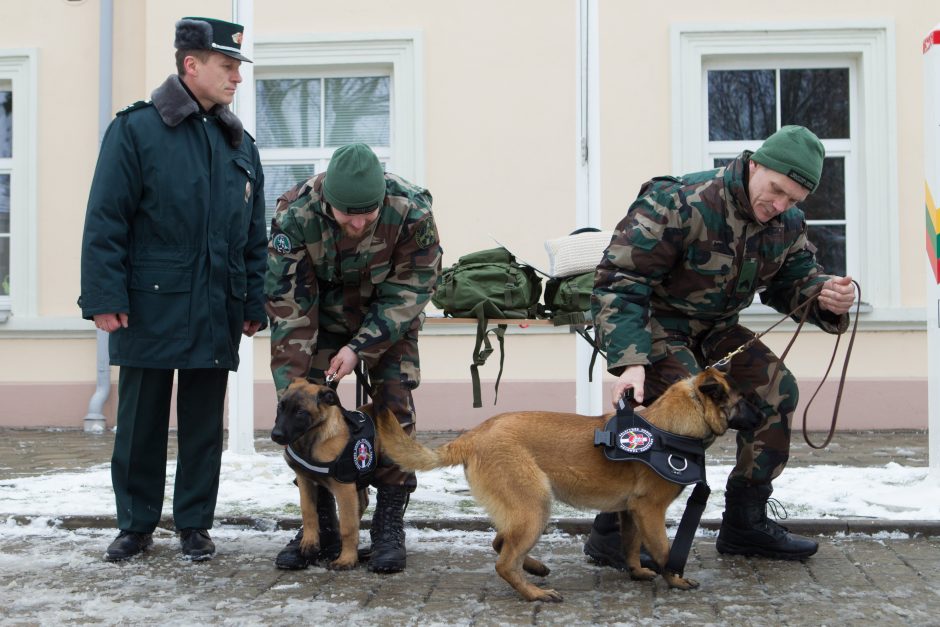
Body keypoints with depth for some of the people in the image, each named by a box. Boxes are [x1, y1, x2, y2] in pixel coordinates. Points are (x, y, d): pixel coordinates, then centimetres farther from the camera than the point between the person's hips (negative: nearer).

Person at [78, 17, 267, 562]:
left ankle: (195, 525, 22)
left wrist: (254, 304, 9)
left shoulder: (240, 145, 12)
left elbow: (255, 237, 14)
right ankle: (137, 525, 21)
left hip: (217, 315, 4)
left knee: (204, 425, 10)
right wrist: (105, 297, -13)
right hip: (148, 310, -4)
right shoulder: (136, 130, -4)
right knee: (141, 424, 7)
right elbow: (105, 221, -8)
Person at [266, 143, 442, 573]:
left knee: (394, 408, -9)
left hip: (389, 315, 0)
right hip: (322, 312, 1)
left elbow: (411, 288, -19)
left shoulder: (412, 210, -32)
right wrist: (291, 388, -28)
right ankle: (319, 528, 8)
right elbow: (287, 305, -25)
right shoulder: (295, 215, -31)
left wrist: (359, 348, -26)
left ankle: (389, 526, 2)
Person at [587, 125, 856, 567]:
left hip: (713, 329, 8)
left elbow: (795, 279, 10)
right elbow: (618, 283, -32)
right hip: (654, 325, -8)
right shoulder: (678, 205, -30)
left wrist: (825, 296, -17)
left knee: (777, 390, -1)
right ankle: (611, 533, -16)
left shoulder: (787, 223, -6)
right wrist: (630, 361, -43)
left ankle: (745, 524, 12)